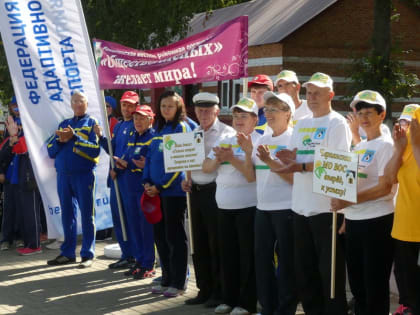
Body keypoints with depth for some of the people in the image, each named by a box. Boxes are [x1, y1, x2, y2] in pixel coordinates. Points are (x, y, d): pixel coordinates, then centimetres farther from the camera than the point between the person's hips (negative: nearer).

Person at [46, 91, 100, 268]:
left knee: (87, 214, -2)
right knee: (67, 214, 8)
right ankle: (67, 253, 16)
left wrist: (74, 137, -16)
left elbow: (95, 150, -10)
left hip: (84, 174, -5)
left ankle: (88, 255, 2)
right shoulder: (63, 124, 18)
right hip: (63, 175, 5)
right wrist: (60, 140, -7)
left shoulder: (92, 123, 4)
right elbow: (51, 151, 12)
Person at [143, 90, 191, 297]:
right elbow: (150, 157, 17)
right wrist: (147, 182, 2)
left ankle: (179, 283, 7)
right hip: (156, 190, 7)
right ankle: (167, 279, 21)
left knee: (175, 237, -1)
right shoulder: (159, 129, 15)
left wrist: (160, 186, -14)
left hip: (173, 190, -7)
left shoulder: (182, 128, -7)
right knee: (160, 236, 11)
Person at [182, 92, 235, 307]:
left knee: (216, 244, 0)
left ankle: (219, 292, 11)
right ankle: (204, 289, 23)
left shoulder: (226, 133, -7)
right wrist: (187, 180, 6)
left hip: (215, 191, -7)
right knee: (199, 244, 12)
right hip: (196, 191, 7)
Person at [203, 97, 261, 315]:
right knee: (227, 255, 12)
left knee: (247, 256, 0)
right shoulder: (225, 142, 14)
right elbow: (206, 168, 9)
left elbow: (253, 175, -17)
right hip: (224, 208, 7)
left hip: (248, 207, -7)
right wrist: (218, 159, -10)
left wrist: (232, 158, -21)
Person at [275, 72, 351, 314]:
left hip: (326, 208, -7)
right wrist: (290, 159, -4)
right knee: (304, 269, 14)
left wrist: (301, 166, -21)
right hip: (301, 206, 7)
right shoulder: (301, 125, 16)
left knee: (329, 271, -1)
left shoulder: (337, 124, -6)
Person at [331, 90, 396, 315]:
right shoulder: (358, 147, 15)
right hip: (354, 221, 7)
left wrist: (348, 201, -20)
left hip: (377, 221, -7)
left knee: (375, 285, 0)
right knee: (356, 282, 13)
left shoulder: (385, 145, -7)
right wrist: (346, 218, 10)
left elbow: (384, 188, -15)